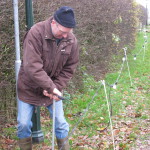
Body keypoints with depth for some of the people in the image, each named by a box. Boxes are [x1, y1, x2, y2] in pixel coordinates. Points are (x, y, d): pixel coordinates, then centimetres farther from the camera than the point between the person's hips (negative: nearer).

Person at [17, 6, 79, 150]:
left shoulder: (71, 40, -11)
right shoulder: (36, 33, -26)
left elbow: (69, 69, -4)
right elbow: (32, 67, -31)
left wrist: (56, 87, -16)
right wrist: (51, 88, -30)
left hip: (53, 88, 3)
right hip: (29, 88, -3)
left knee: (61, 124, 4)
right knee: (24, 124, 2)